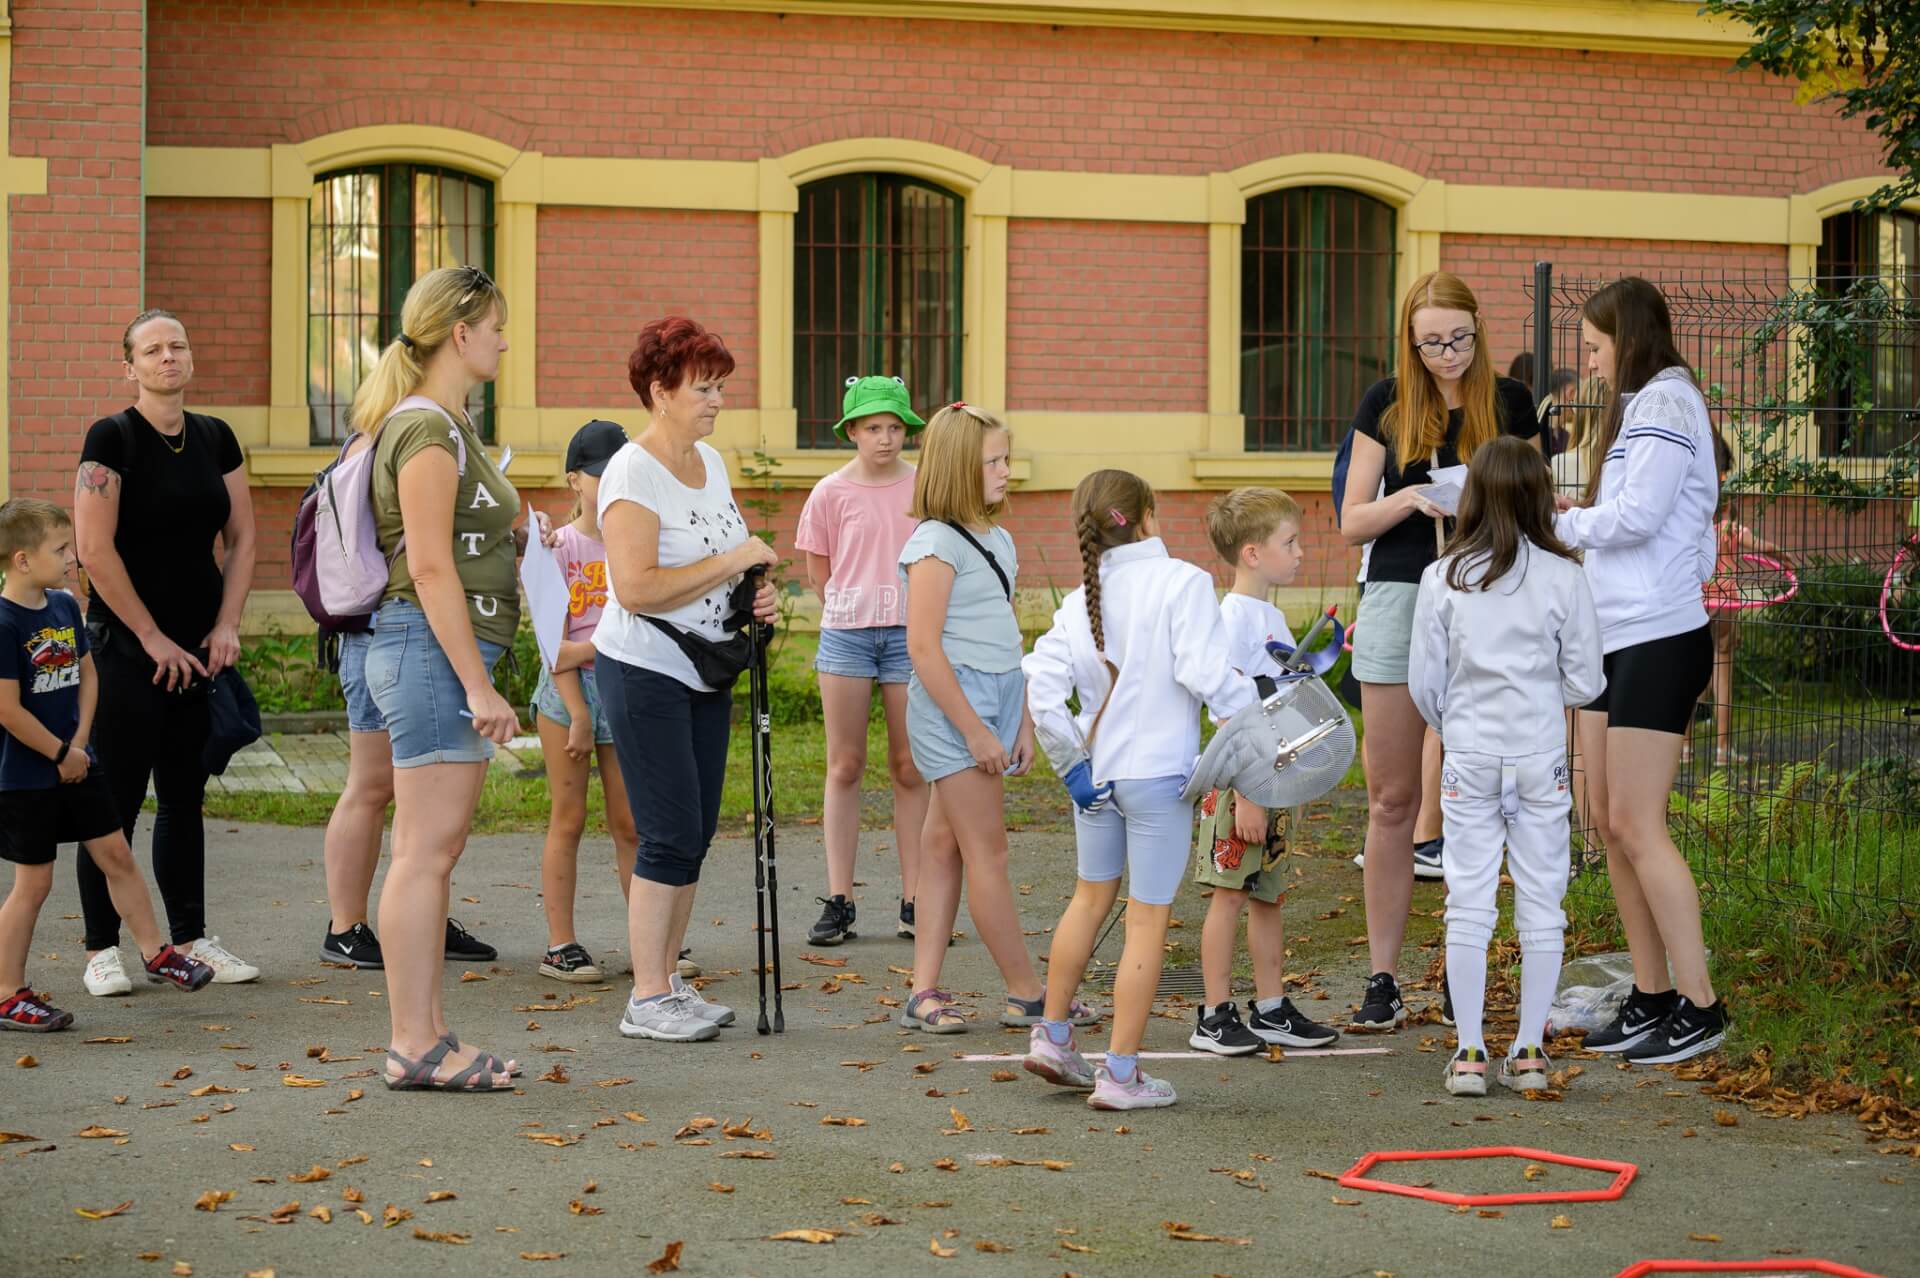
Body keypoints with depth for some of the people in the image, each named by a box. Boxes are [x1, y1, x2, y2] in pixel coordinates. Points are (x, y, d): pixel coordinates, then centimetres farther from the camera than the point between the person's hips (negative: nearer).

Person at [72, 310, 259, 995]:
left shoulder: (215, 438, 8)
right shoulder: (112, 438, -9)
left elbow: (241, 537, 12)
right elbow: (96, 550, -14)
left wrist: (227, 626, 0)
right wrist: (153, 639, -12)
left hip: (199, 649, 5)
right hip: (126, 648, -5)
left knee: (185, 797, 10)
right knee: (117, 800, -2)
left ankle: (189, 938, 17)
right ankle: (101, 950, 5)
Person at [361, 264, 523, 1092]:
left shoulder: (444, 426, 19)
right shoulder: (428, 430, -12)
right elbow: (430, 567, -19)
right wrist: (477, 684, -20)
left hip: (445, 656, 10)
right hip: (431, 650, -10)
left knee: (435, 853, 10)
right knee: (426, 852, -9)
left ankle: (427, 1036, 14)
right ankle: (414, 1046, -7)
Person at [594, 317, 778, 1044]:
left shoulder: (710, 461, 10)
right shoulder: (634, 473, -16)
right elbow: (637, 588, -26)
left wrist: (756, 596, 4)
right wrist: (731, 562, -23)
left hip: (706, 674, 8)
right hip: (645, 674, -8)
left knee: (697, 831, 9)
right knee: (671, 834, -8)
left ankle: (667, 981, 19)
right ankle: (647, 1001, -1)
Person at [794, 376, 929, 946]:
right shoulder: (831, 493, 1)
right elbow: (820, 575, 10)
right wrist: (857, 609, 8)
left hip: (911, 635, 0)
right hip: (846, 635, 0)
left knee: (910, 769, 4)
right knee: (844, 768, 3)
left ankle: (914, 901, 8)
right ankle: (838, 900, 5)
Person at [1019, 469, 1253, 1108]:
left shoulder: (1081, 601, 2)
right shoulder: (1182, 582, -12)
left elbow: (1042, 684, -5)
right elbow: (1204, 670, -21)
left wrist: (1071, 761, 2)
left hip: (1094, 770, 6)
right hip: (1159, 772, -6)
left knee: (1091, 896, 25)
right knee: (1148, 919, 1)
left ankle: (1053, 1036, 31)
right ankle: (1121, 1074, 2)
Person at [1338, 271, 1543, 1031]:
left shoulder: (1509, 403, 4)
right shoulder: (1388, 405, 4)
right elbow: (1352, 524, 3)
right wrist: (1409, 497, -16)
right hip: (1397, 601, 0)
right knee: (1392, 800, 2)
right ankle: (1382, 978, 6)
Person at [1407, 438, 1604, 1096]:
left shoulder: (1443, 577, -5)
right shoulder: (1564, 577, -6)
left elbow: (1423, 683, 0)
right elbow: (1585, 682, -1)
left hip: (1468, 758, 0)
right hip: (1541, 757, 0)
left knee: (1468, 901, 5)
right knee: (1541, 904, 8)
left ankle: (1469, 1052, 6)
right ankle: (1529, 1051, 11)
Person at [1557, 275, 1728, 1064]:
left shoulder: (1666, 401, -11)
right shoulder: (1637, 406, 18)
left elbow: (1638, 515, -20)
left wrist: (1559, 523, -5)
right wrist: (1573, 519, 4)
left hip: (1660, 638, -10)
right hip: (1617, 638, 10)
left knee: (1636, 825, -9)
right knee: (1608, 822, 9)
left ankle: (1698, 1006, -4)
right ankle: (1651, 998, 15)